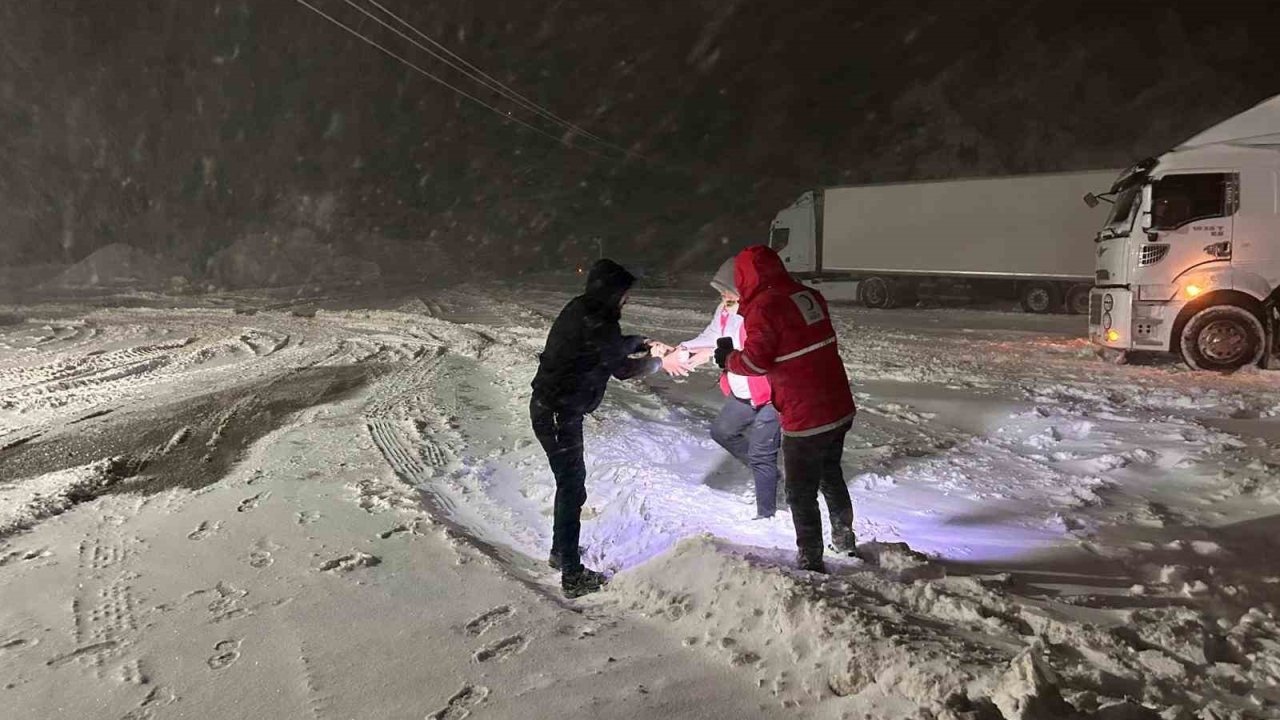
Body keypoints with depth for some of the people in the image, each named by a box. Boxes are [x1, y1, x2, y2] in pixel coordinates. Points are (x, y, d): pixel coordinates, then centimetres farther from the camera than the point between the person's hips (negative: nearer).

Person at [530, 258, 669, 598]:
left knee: (571, 479, 22)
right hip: (558, 416, -10)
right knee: (572, 488, -1)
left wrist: (644, 344, 9)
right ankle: (573, 576, 8)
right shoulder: (593, 325, -24)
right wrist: (656, 361, 6)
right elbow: (623, 368, -11)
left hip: (549, 407, 10)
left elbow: (612, 344, 19)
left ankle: (561, 550, 39)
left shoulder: (580, 311, 4)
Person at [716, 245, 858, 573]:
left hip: (805, 417, -8)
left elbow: (755, 361, -18)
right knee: (831, 475, 27)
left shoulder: (764, 307, -17)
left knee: (801, 492, 7)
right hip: (840, 408, 8)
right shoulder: (810, 296, 6)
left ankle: (810, 561, 16)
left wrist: (728, 359, 2)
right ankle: (845, 541, 43)